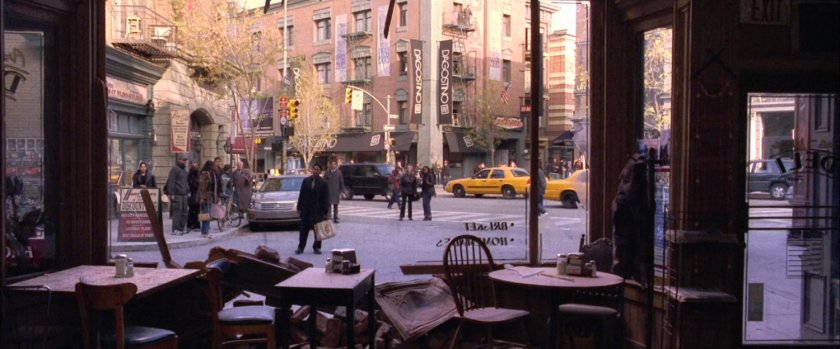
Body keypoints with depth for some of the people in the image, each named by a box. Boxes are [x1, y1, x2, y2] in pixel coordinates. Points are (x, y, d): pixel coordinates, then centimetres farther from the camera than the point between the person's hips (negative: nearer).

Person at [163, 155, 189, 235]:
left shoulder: (184, 170, 20)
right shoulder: (174, 169, -8)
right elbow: (171, 182, -14)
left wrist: (188, 191, 19)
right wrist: (171, 194, -19)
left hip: (184, 194, 9)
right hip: (176, 194, -9)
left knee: (185, 211, 8)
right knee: (177, 211, -10)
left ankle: (181, 228, 15)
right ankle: (175, 229, -7)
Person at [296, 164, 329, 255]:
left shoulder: (323, 183, -2)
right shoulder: (306, 181, 6)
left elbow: (325, 198, -4)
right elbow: (301, 195, 8)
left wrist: (325, 212, -8)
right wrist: (299, 208, 3)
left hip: (318, 210, -2)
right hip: (306, 210, 2)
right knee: (304, 229, 6)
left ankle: (316, 247, 15)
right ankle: (300, 247, 11)